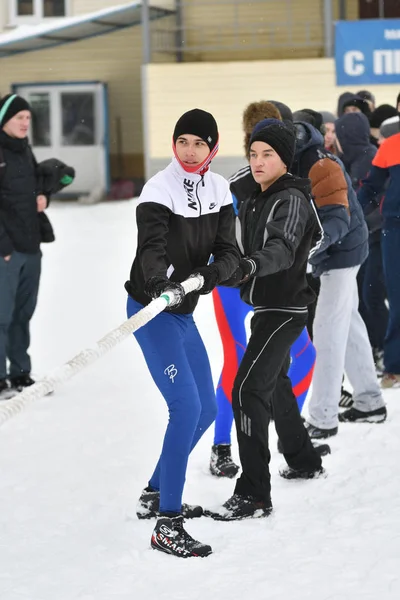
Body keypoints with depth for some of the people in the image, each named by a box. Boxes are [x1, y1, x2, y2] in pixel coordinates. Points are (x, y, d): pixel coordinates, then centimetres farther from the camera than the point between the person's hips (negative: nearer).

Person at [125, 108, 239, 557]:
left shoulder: (219, 190, 2)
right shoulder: (160, 190, -17)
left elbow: (229, 252, -5)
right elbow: (151, 249, -31)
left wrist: (206, 275, -26)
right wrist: (160, 285, -51)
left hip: (184, 311, 8)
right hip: (150, 309, -8)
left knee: (206, 409, 13)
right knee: (186, 407, -17)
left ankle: (155, 495, 31)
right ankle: (166, 526, -15)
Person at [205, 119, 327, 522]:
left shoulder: (292, 200, -18)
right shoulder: (256, 201, 10)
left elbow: (281, 249, -38)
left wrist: (250, 266, -54)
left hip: (285, 310, -10)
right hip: (264, 307, 10)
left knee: (248, 389, -19)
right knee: (275, 385, 26)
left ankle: (253, 495, -20)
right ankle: (304, 461, 47)